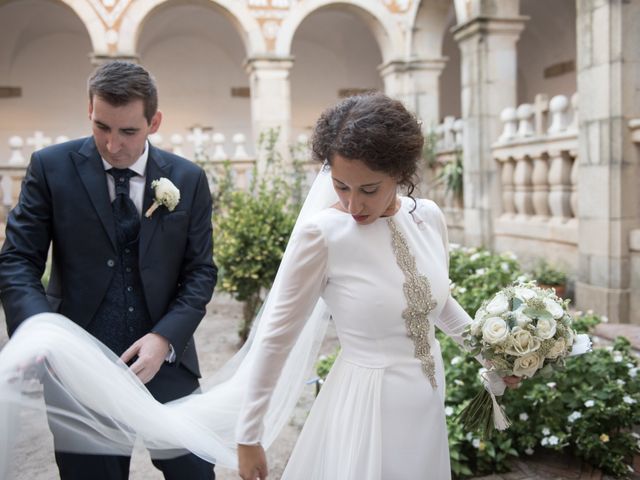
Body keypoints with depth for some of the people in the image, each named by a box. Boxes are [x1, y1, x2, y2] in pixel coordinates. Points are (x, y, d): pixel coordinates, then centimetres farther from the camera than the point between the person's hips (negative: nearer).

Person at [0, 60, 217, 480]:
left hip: (166, 361, 2)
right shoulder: (51, 167, -2)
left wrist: (165, 338, -14)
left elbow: (200, 271, 2)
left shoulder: (188, 179, 1)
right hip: (80, 365, -1)